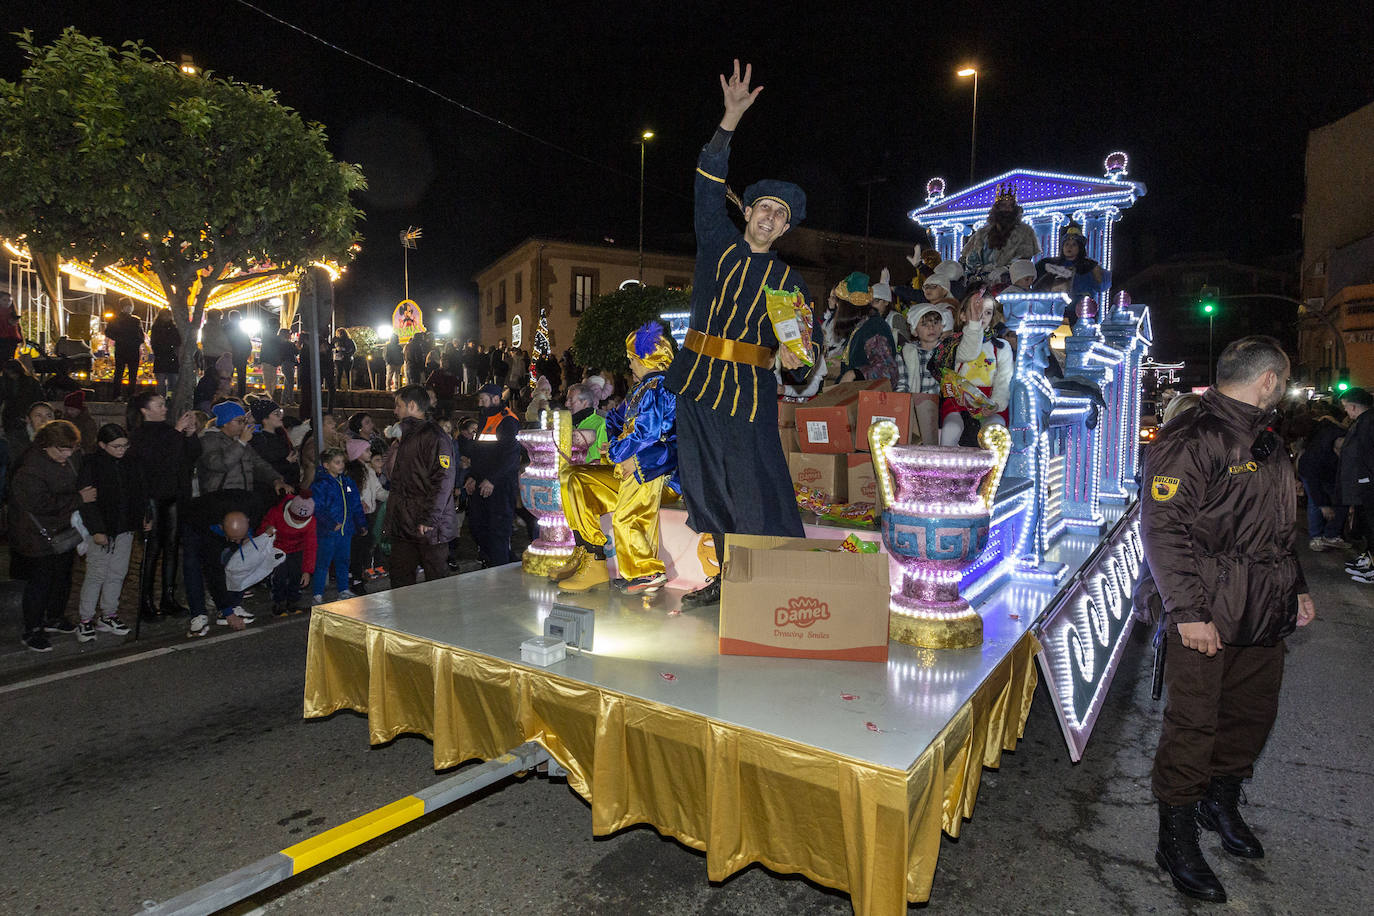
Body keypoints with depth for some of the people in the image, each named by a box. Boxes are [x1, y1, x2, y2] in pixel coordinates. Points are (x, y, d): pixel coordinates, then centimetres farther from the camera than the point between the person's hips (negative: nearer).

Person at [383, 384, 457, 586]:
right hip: (403, 526, 9)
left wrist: (429, 519, -22)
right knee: (400, 581, 13)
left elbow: (443, 481, -20)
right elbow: (391, 476, 26)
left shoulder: (435, 438, -13)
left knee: (435, 579, 3)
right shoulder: (404, 437, 17)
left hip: (428, 527, -9)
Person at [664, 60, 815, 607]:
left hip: (749, 388, -2)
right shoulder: (718, 245, 10)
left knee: (756, 488, -7)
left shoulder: (787, 279, 8)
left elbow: (810, 333, 6)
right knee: (707, 488, 8)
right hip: (697, 380, 3)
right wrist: (731, 119, -4)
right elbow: (709, 186, 4)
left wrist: (796, 351, -18)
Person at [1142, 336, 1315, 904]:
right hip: (1208, 619, -9)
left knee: (1253, 713, 18)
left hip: (1264, 618, 9)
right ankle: (1177, 841, 13)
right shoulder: (1191, 440, -15)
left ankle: (1220, 803, 41)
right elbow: (1163, 527, -20)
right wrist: (1188, 611, -22)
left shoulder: (1268, 441, 15)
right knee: (1193, 724, -1)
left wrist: (1296, 589, 21)